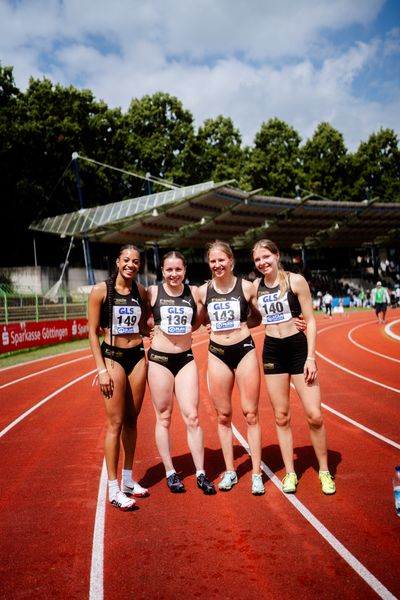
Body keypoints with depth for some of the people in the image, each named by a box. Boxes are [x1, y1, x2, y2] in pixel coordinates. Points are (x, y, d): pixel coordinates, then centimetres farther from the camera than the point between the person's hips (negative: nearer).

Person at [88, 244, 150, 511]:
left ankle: (128, 479, 24)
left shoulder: (141, 291, 6)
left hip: (137, 356, 5)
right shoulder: (101, 290, -7)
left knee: (132, 420, 11)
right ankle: (114, 489, 5)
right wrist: (102, 369, -11)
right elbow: (93, 332, -7)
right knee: (115, 423, -4)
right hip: (112, 357, -4)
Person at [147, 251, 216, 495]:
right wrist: (153, 331, -6)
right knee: (164, 418, 6)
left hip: (186, 358, 1)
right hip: (159, 359, -1)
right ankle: (170, 473, 19)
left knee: (192, 417, 0)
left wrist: (183, 329, 1)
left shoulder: (194, 292, 1)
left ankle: (201, 473, 11)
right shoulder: (153, 292, -4)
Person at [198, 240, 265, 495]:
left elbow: (259, 317, 7)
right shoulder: (203, 291, 2)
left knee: (251, 414, 1)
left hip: (244, 350, -2)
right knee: (223, 415, 8)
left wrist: (242, 323, -8)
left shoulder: (246, 286, -3)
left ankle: (257, 473, 12)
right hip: (217, 353, 2)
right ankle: (230, 471, 21)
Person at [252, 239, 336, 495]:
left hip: (299, 348, -3)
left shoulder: (295, 280, -8)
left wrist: (310, 357, -11)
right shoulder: (255, 286, 2)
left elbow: (310, 320, -6)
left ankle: (324, 471, 17)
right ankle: (290, 472, 21)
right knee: (282, 417, 7)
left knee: (314, 416, -3)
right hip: (272, 351, 3)